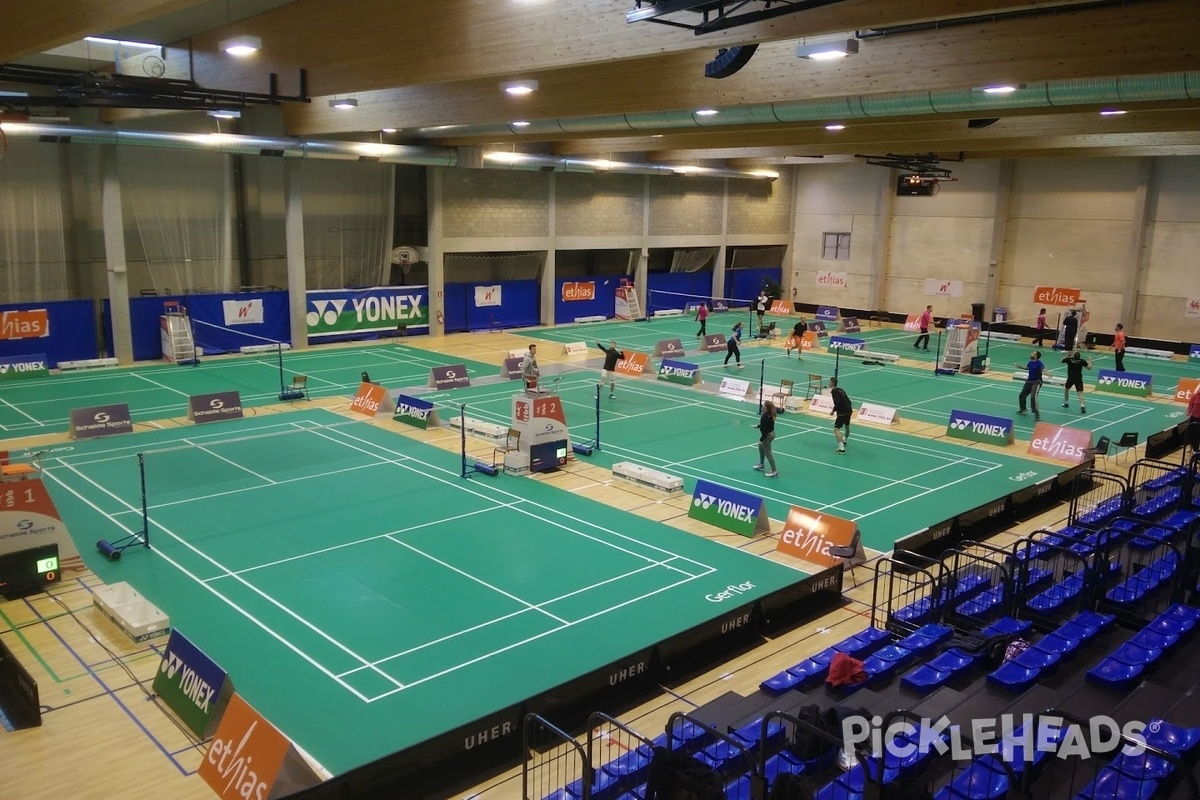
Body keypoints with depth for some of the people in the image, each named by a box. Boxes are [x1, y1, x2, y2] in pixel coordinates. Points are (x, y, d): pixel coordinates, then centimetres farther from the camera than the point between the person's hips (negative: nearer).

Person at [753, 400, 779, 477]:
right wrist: (758, 426, 27)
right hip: (771, 433, 10)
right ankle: (761, 464, 45)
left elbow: (765, 429, -26)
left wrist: (761, 439, -19)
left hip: (767, 435, -10)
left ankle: (774, 472, 3)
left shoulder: (765, 416, -27)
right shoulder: (770, 414, 0)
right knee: (761, 446, 30)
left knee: (768, 453, -1)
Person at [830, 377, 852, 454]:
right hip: (849, 410, 9)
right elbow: (848, 400, 19)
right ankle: (844, 441, 56)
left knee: (836, 429, -10)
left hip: (842, 412, -9)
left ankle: (841, 448, -22)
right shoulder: (841, 390, 15)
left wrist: (834, 410, -12)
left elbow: (838, 402, -22)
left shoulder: (834, 391, -9)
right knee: (847, 426, 30)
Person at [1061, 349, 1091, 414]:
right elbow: (1089, 367, -3)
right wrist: (1090, 362, 14)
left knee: (1066, 389, 27)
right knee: (1080, 392, -7)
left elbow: (1061, 361, 17)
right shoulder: (1082, 361, -5)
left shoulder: (1069, 359, -2)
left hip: (1070, 378, 1)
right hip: (1078, 379, -1)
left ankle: (1066, 403, 35)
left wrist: (1068, 356, 25)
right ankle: (1082, 406, -25)